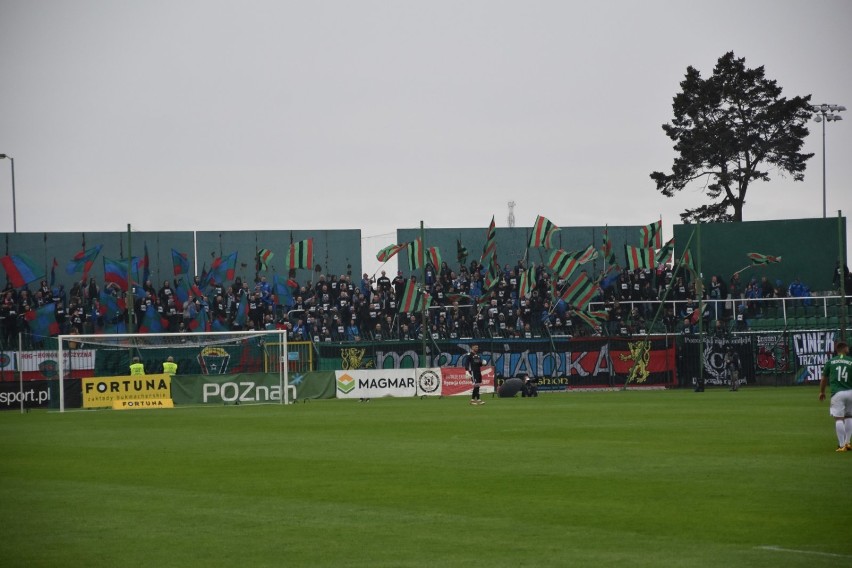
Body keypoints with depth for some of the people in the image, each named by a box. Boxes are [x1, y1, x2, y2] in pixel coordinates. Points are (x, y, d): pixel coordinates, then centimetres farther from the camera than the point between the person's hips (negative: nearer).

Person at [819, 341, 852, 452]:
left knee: (838, 418, -2)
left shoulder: (830, 362, 6)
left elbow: (824, 379, 15)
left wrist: (822, 392, 30)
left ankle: (842, 445, -6)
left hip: (837, 393, -1)